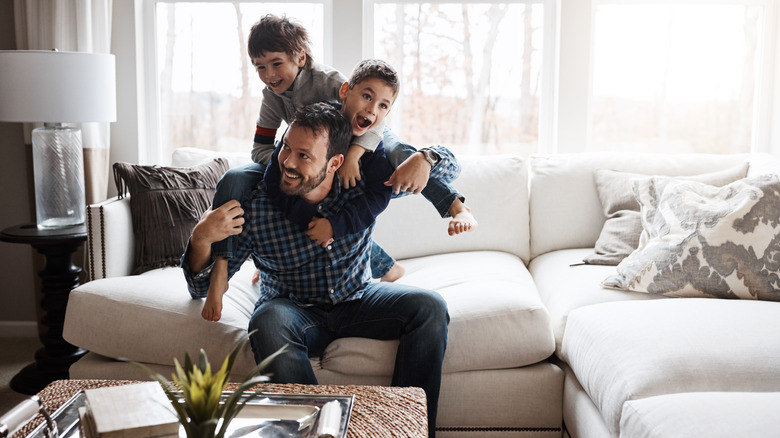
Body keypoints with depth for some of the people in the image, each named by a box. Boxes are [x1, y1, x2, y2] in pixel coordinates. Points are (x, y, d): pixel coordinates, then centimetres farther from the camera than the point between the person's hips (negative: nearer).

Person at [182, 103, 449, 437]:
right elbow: (201, 288, -12)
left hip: (358, 300, 2)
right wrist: (201, 240, -34)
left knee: (430, 308, -19)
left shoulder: (362, 184, -15)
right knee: (268, 323, -35)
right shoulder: (253, 207, -20)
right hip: (294, 309, -2)